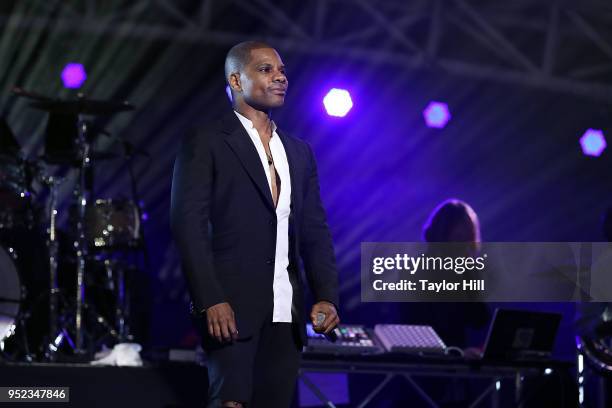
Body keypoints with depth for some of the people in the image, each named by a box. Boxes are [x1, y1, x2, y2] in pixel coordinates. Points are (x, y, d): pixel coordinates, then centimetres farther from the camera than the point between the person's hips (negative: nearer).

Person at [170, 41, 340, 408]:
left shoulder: (299, 153, 20)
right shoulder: (206, 143, 1)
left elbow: (316, 232, 16)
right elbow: (189, 225, -8)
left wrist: (327, 297, 2)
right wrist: (211, 301, -17)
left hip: (286, 313, 6)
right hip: (232, 307, -6)